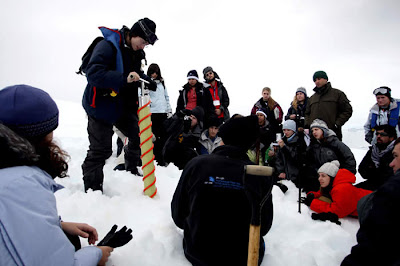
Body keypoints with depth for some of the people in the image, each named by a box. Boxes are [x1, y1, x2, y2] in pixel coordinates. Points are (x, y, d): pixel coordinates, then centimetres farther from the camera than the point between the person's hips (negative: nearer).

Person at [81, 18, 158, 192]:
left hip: (124, 104, 8)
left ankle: (132, 172, 32)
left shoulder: (137, 52, 6)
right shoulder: (108, 45, -19)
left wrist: (146, 80, -5)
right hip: (101, 104, -8)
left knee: (139, 137, 11)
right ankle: (92, 189, 12)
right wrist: (123, 78, -42)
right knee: (100, 150, -5)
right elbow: (93, 73, -30)